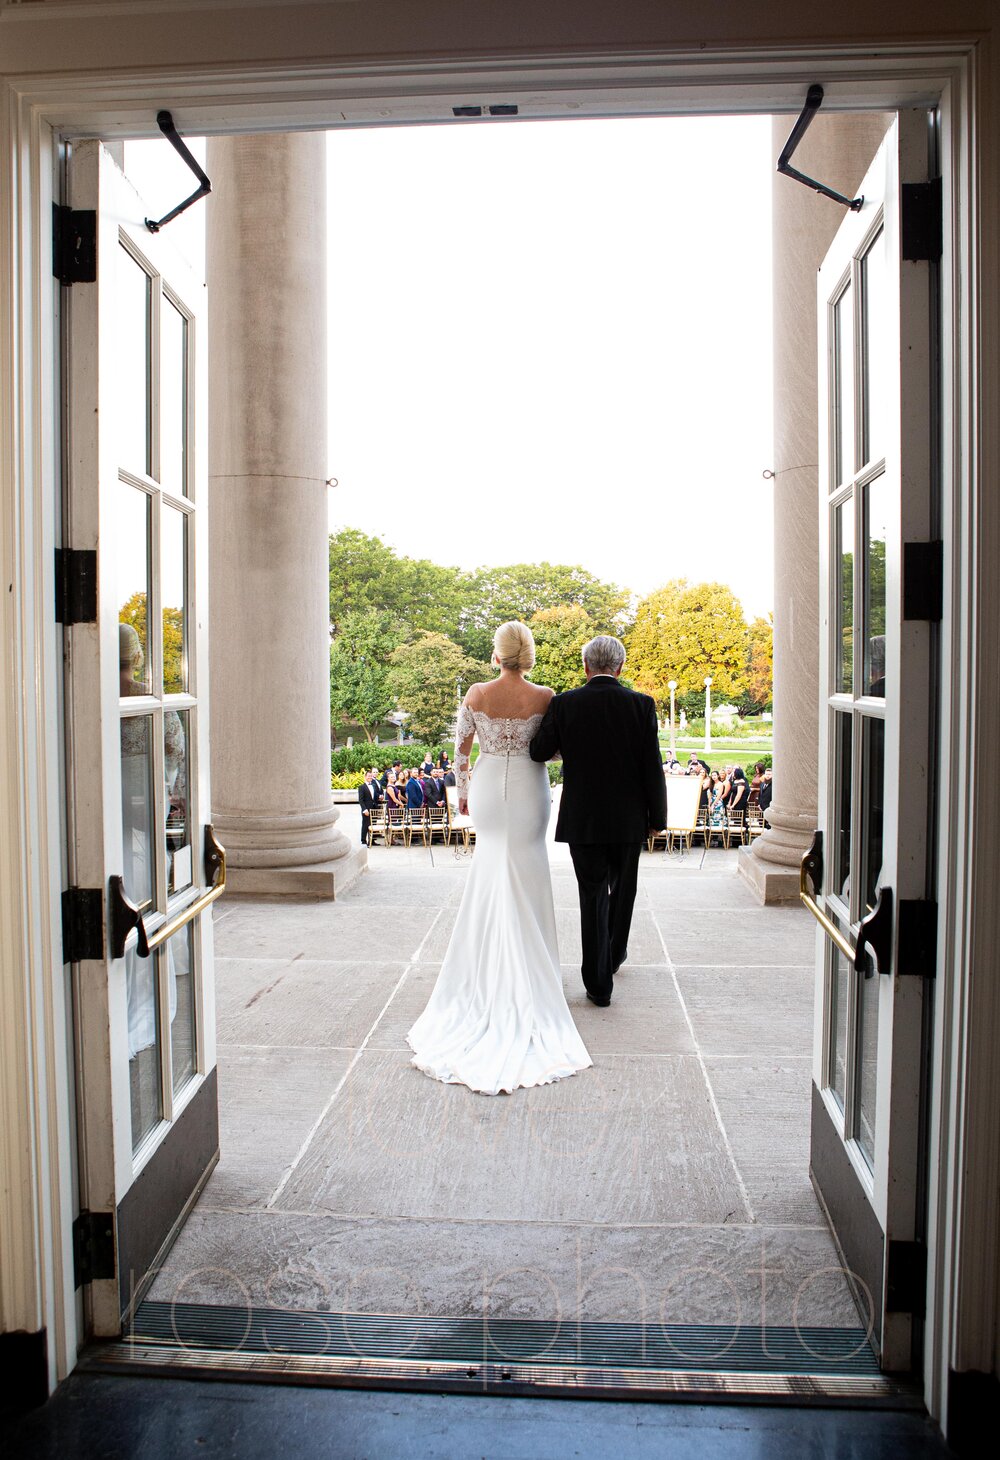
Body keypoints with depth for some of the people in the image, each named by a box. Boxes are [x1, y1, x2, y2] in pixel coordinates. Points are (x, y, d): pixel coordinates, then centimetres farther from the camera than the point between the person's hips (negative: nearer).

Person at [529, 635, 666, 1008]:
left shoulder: (564, 704, -8)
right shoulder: (641, 704, -7)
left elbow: (539, 753, 0)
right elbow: (652, 767, -7)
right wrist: (657, 817, 3)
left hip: (582, 819, -1)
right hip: (628, 819, 1)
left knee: (593, 896, 6)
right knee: (623, 887, 22)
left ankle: (599, 983, 8)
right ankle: (614, 954, 42)